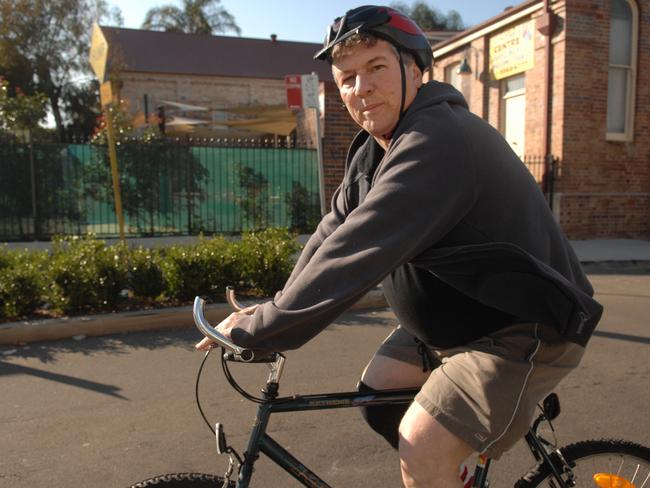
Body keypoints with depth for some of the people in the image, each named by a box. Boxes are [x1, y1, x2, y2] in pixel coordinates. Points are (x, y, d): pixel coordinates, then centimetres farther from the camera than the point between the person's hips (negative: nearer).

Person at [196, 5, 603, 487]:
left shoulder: (435, 144, -29)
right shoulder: (375, 149, 3)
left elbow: (352, 257, -33)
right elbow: (332, 233, 2)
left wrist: (255, 330, -26)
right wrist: (271, 313, -6)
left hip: (522, 330, -9)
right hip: (449, 320, 9)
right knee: (377, 397, 11)